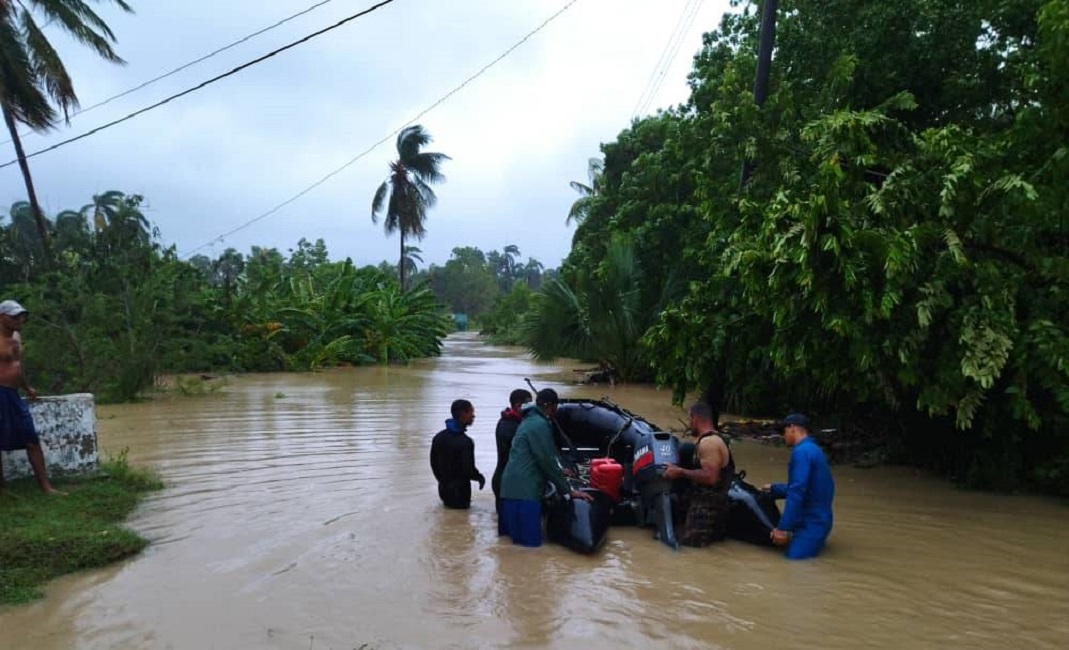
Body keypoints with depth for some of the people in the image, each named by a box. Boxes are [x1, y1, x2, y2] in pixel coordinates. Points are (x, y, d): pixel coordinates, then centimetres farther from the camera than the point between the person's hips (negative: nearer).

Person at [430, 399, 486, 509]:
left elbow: (433, 463, 9)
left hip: (444, 490, 6)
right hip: (460, 492, -6)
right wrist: (480, 477, -2)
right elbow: (469, 470, -21)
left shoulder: (438, 437, 1)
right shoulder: (465, 442, -21)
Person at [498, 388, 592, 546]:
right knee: (531, 542, -10)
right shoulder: (539, 424, -12)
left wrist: (558, 472, 43)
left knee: (511, 540, 13)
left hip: (514, 487, 11)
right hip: (524, 490, -11)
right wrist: (568, 490, -7)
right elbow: (547, 461, -14)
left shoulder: (531, 420, 19)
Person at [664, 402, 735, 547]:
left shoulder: (709, 443, -21)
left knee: (689, 542, -9)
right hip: (704, 499, 10)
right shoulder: (709, 439, 11)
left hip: (707, 504, -10)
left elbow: (709, 477, -29)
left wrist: (680, 472, -23)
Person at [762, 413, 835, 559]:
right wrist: (774, 489, 31)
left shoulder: (801, 451, -19)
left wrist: (783, 528, -24)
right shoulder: (812, 449, 13)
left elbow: (797, 492, -25)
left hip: (812, 523, -10)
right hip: (816, 518, 10)